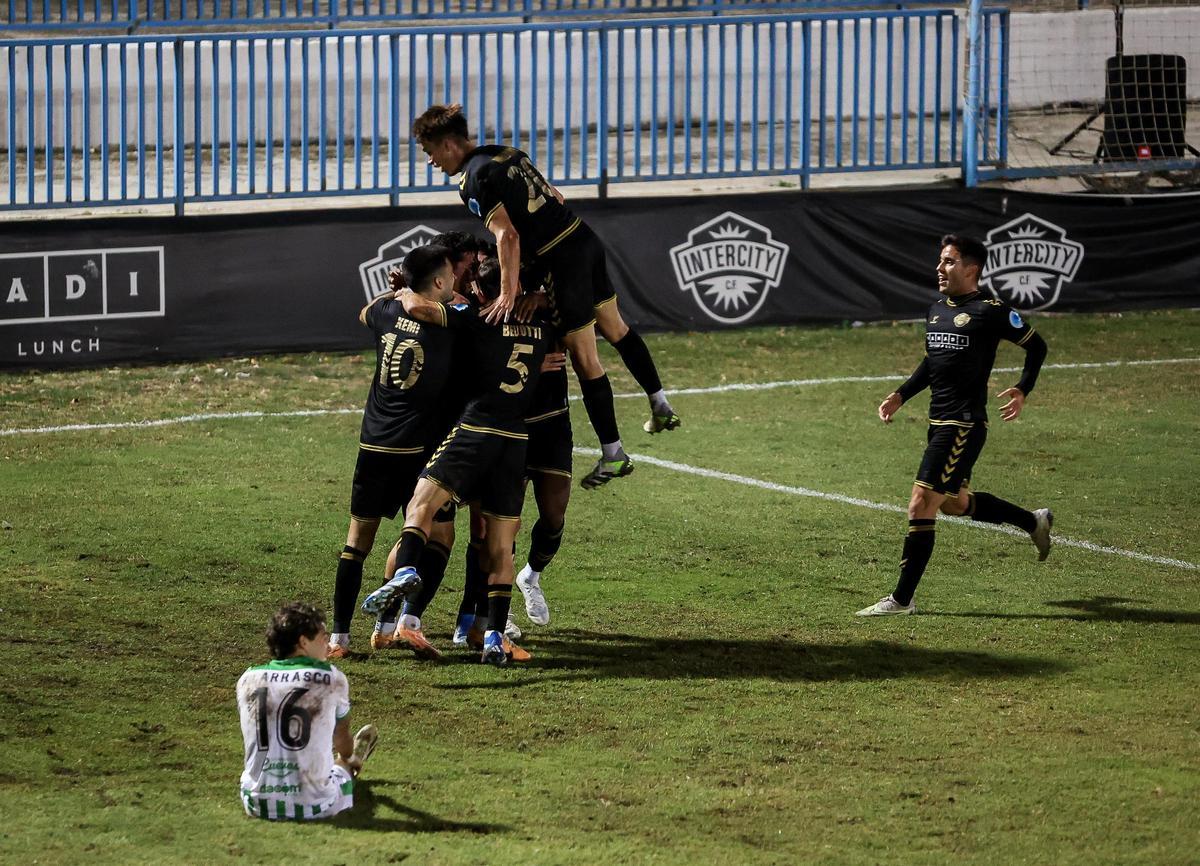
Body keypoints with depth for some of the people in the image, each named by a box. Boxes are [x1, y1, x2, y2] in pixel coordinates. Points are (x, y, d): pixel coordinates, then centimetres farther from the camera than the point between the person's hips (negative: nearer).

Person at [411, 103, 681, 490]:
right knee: (615, 328, 26)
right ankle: (661, 407, 36)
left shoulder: (474, 180, -13)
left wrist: (508, 293, -27)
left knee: (584, 357, 0)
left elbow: (507, 235, -24)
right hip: (586, 239, 9)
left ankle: (613, 455, 6)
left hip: (561, 259, -9)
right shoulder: (507, 153, 14)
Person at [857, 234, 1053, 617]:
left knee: (921, 505, -12)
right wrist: (900, 395, 15)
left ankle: (902, 599, -6)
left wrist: (1021, 391, -14)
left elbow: (1036, 345, -2)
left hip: (964, 424, -9)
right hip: (939, 421, 9)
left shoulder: (989, 311, -10)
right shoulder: (936, 311, 13)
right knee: (954, 502, 21)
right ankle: (1034, 521, 41)